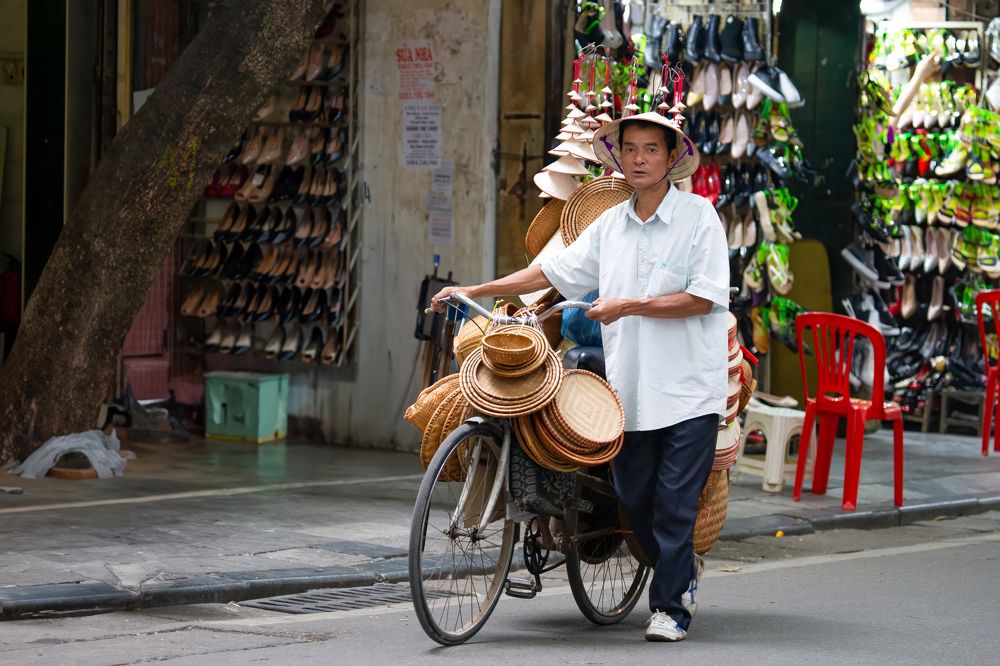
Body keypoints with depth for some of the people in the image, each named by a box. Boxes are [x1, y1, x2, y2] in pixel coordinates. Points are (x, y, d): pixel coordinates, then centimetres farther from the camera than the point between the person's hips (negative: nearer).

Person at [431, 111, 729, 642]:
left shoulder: (698, 216, -4)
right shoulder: (610, 224, 12)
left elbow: (704, 298, -12)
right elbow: (553, 271, 16)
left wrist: (629, 306, -13)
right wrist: (474, 291, 13)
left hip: (688, 389, -5)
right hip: (630, 388, 5)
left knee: (674, 503, -5)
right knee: (634, 498, 9)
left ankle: (670, 608, 6)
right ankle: (681, 577, 32)